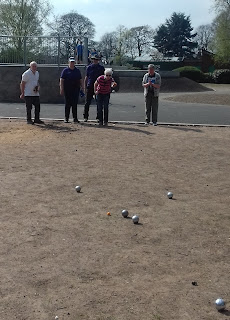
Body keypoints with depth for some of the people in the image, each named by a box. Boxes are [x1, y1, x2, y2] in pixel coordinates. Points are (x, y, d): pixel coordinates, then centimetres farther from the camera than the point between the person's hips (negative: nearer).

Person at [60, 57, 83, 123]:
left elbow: (80, 80, 17)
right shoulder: (65, 70, 3)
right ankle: (66, 118, 10)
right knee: (68, 104, 2)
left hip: (76, 89, 2)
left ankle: (75, 118, 5)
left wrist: (81, 87, 9)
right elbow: (61, 80, 0)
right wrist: (61, 89, -9)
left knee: (75, 104, 1)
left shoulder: (77, 70, 13)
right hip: (67, 90, -2)